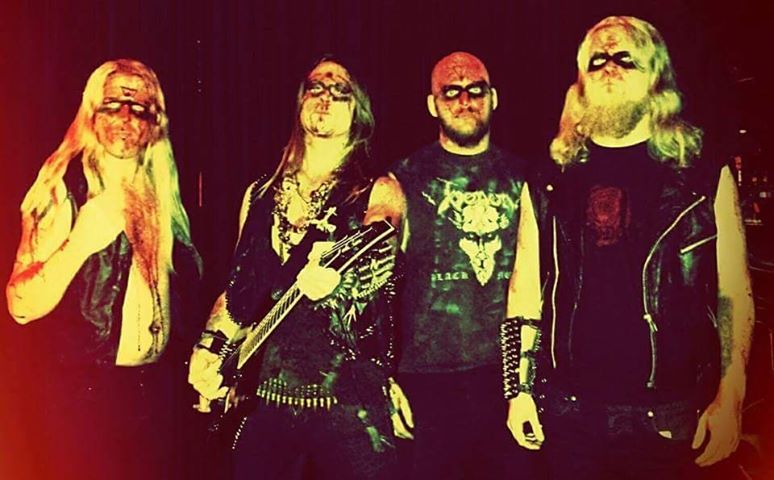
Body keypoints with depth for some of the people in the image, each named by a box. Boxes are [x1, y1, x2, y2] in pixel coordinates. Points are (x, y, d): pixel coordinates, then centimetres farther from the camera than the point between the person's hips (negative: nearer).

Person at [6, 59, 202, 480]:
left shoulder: (159, 189, 8)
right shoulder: (65, 188, -9)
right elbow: (22, 305, -16)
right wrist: (79, 243, -29)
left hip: (154, 385, 5)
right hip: (82, 392, -5)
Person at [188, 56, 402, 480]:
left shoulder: (376, 192, 2)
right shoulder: (260, 195, 15)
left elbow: (383, 257, -14)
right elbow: (238, 285, 17)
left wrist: (336, 280, -34)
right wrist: (210, 346, 3)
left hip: (348, 396, -4)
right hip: (263, 393, 4)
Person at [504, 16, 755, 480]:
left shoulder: (706, 176, 0)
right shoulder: (550, 180, 6)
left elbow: (734, 295, 0)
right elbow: (527, 289, 8)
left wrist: (730, 399, -8)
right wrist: (521, 389, 5)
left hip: (669, 418, -1)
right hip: (567, 412, 2)